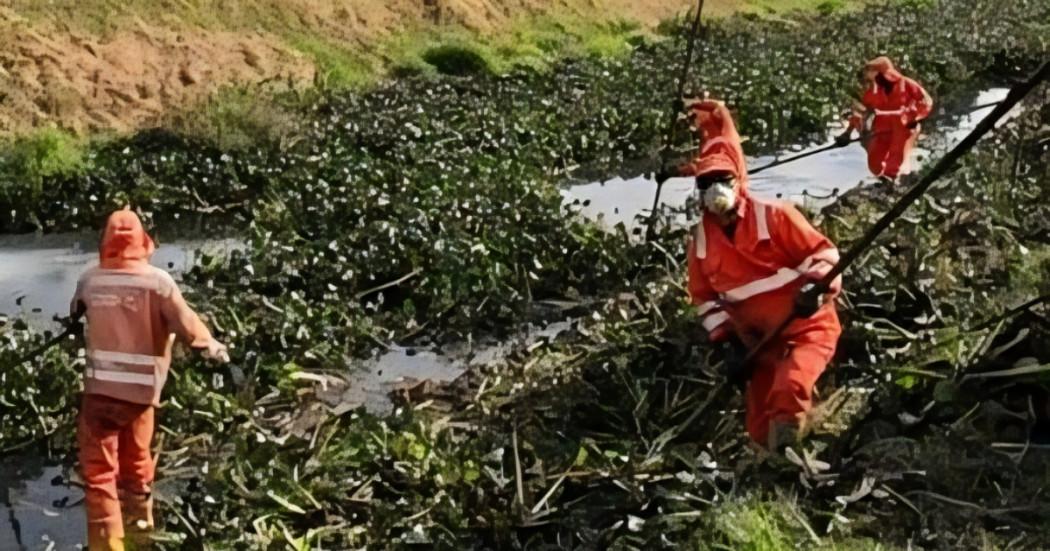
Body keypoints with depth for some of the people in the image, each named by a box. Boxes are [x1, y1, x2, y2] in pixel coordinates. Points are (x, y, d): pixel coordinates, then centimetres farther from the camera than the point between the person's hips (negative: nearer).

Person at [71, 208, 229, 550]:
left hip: (100, 386, -1)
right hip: (141, 388, 1)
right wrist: (212, 347, 11)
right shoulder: (158, 281, -10)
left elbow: (74, 314, 18)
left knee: (99, 470, 4)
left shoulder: (90, 280, -2)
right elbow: (185, 324, -8)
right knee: (136, 464, 21)